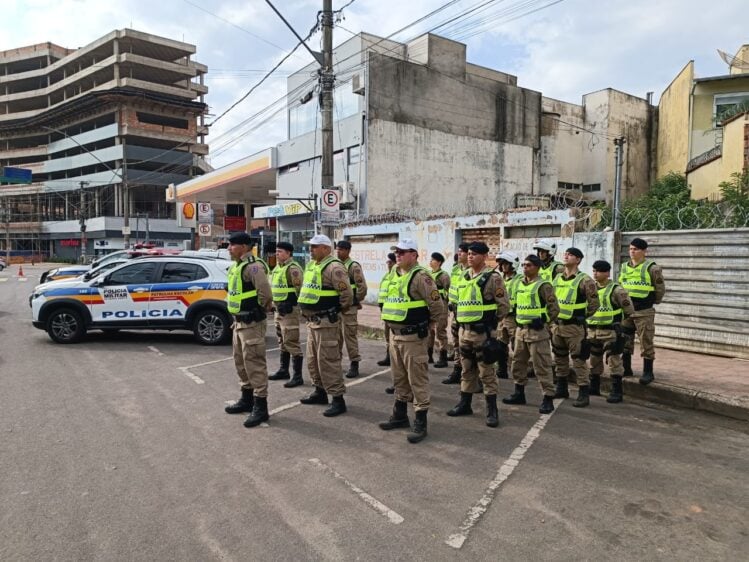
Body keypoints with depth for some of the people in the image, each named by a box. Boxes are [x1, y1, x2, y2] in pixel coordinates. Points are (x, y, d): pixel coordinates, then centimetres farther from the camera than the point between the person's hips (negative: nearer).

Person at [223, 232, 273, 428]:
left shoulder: (253, 266, -18)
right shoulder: (236, 267, 13)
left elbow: (265, 293, -27)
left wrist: (260, 310, -11)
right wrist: (237, 318, 17)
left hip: (251, 323, -10)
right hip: (239, 322, 10)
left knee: (254, 364, -7)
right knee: (241, 362, 18)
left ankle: (260, 406, 0)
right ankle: (247, 399, 31)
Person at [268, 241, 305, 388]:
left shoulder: (293, 268, -15)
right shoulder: (278, 267, 16)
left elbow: (300, 289, -20)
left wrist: (289, 304, -18)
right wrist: (276, 305, 18)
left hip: (289, 310, -10)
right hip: (279, 309, 10)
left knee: (291, 343, -8)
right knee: (282, 342, 19)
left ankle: (297, 376, -2)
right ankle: (284, 370, 31)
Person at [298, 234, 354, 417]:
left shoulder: (334, 267, -17)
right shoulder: (312, 265, 14)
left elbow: (347, 294, -22)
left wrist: (336, 310, -9)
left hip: (326, 322, -10)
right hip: (312, 321, 10)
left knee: (328, 361, -6)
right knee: (313, 360, 19)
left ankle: (338, 400, 3)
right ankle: (320, 392, 34)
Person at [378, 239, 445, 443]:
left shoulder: (420, 276, -15)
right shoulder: (395, 274, 11)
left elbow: (437, 306, -15)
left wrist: (425, 324, -3)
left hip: (412, 337, -9)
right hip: (394, 334, 9)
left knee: (417, 379, 0)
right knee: (399, 378, 18)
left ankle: (420, 423, 9)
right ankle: (400, 415, 32)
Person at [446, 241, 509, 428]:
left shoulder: (492, 277, -10)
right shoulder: (465, 276, 12)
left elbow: (504, 305, -9)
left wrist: (491, 323, -4)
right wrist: (460, 319, 13)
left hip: (482, 332, -7)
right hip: (464, 330, 7)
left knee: (486, 372, 0)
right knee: (467, 370, 16)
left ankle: (492, 410, 10)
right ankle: (465, 404, 27)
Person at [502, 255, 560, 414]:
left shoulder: (543, 286, -12)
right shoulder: (520, 284, 11)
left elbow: (554, 309, -11)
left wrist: (542, 321, -13)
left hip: (537, 332, -8)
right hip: (521, 329, 8)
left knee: (542, 367, -3)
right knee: (518, 363, 15)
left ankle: (548, 399, 6)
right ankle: (519, 393, 29)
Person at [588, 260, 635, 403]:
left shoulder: (616, 290, -11)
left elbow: (629, 310, -5)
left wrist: (625, 326, 0)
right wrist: (584, 322, 16)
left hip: (610, 332, -6)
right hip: (592, 331, 6)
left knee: (614, 361, -2)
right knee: (594, 360, 15)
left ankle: (617, 391, 6)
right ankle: (594, 387, 28)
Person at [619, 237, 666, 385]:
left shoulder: (652, 268, -8)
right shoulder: (624, 267, 10)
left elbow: (660, 288, -2)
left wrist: (654, 302, 5)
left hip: (644, 312, -6)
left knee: (646, 342, -1)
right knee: (625, 341, 13)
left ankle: (648, 372, 8)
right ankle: (626, 368, 25)